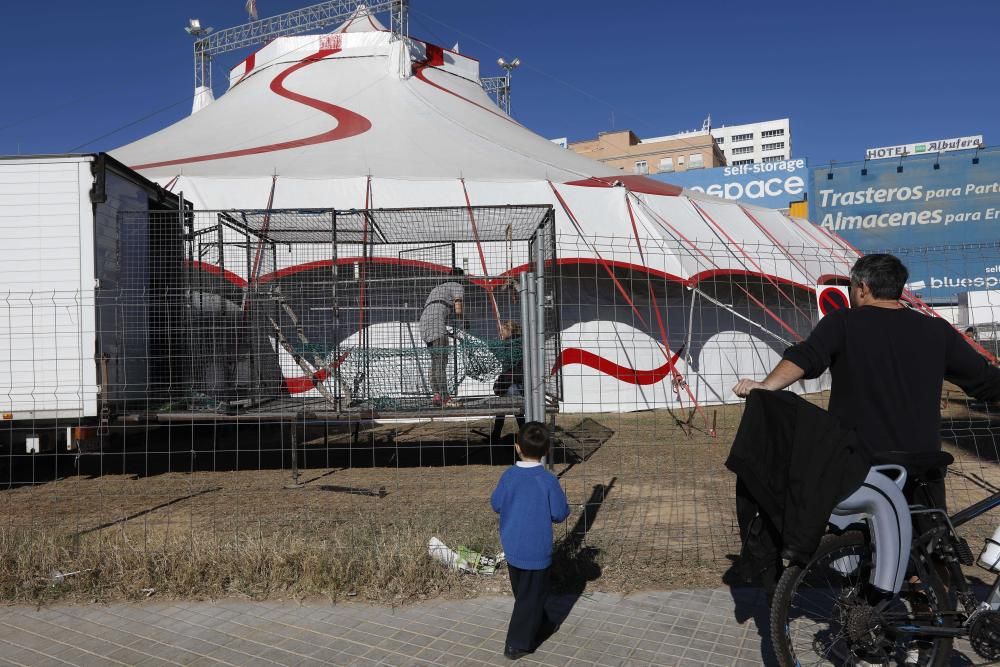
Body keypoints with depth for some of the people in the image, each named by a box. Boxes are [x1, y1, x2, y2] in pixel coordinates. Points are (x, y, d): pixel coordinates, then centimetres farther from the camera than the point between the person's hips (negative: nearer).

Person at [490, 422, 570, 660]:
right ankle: (517, 644, 14)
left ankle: (541, 626, 42)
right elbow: (560, 514, -14)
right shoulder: (548, 480, -20)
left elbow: (496, 505, 1)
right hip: (536, 550, -4)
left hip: (512, 548, 5)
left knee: (524, 592, 24)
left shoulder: (509, 475, -10)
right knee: (531, 596, 10)